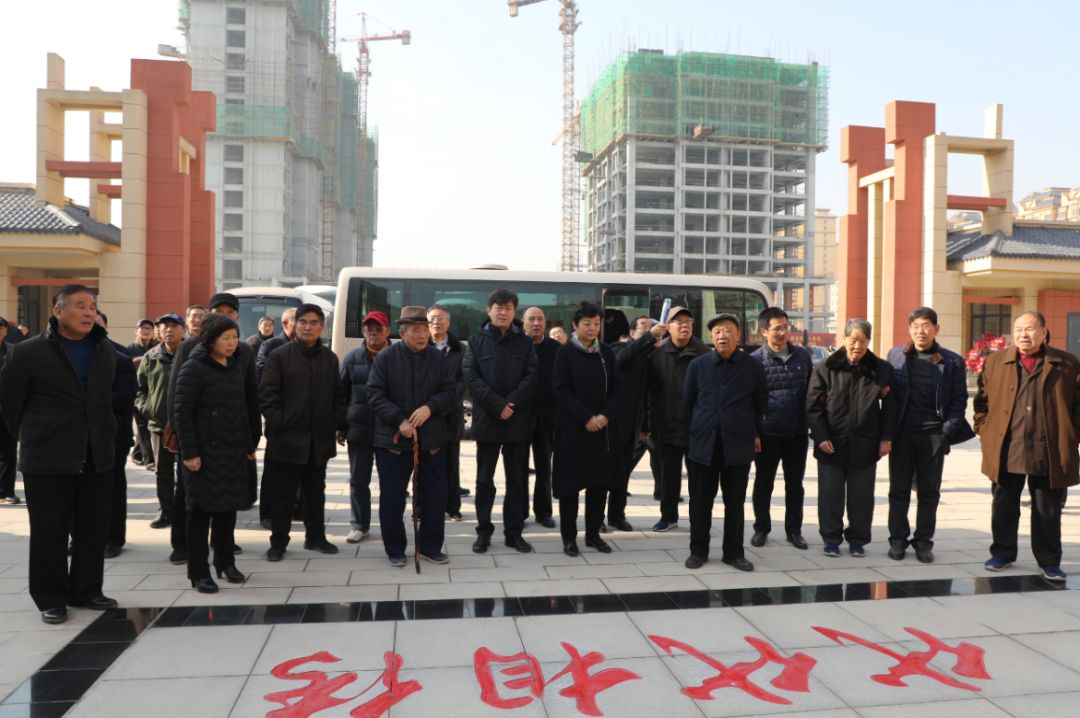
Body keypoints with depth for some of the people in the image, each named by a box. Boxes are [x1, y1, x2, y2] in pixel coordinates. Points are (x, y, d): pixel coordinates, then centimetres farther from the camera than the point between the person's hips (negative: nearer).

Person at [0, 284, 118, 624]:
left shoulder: (106, 351, 8)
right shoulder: (29, 351, -6)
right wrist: (31, 437, 8)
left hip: (97, 457, 4)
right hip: (47, 458, -4)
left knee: (93, 528, 10)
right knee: (49, 531, 3)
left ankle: (86, 590, 24)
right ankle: (50, 598, 16)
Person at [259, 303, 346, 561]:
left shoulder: (330, 358, 10)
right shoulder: (279, 356, -1)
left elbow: (338, 395, 12)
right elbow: (267, 394, -4)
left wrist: (337, 424, 3)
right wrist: (277, 424, -11)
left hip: (320, 439, 4)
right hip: (287, 438, -3)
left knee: (316, 492, 13)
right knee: (283, 493, 4)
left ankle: (315, 537, 25)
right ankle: (278, 542, 15)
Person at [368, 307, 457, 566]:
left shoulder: (439, 358, 4)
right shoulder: (386, 358, -3)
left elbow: (450, 391, 2)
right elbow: (376, 396, -7)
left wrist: (430, 407, -17)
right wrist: (400, 421, -18)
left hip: (432, 439, 2)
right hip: (392, 439, -2)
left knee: (435, 495, 7)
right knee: (392, 497, 4)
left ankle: (431, 547, 23)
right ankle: (395, 550, 20)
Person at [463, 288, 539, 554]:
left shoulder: (524, 342, 7)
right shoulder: (477, 341, 4)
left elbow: (532, 377, -1)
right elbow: (470, 376, -5)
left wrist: (511, 404, -15)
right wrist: (498, 405, -14)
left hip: (519, 421, 1)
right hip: (487, 420, -1)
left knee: (517, 479, 7)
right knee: (484, 479, 6)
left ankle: (514, 531, 16)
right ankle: (484, 531, 17)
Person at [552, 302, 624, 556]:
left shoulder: (606, 352, 8)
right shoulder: (565, 352, -4)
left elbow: (617, 388, 6)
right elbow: (562, 389, -10)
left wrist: (605, 415, -10)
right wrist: (586, 418, -15)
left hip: (604, 428, 4)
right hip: (573, 428, -4)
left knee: (600, 481, 7)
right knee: (571, 482, 1)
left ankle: (593, 533, 19)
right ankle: (569, 536, 12)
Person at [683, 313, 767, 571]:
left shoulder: (753, 367, 0)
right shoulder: (698, 365, 1)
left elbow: (761, 403, 10)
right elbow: (688, 401, 10)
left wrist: (756, 433, 11)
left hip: (739, 444, 0)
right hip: (703, 443, 0)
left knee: (735, 502, 8)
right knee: (700, 501, 6)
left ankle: (734, 552, 20)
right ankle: (698, 550, 18)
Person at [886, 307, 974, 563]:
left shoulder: (952, 361, 2)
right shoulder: (895, 356, 5)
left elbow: (959, 400, 2)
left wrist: (948, 431, -9)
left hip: (934, 434, -1)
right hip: (902, 434, 1)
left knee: (929, 492, 7)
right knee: (899, 490, 7)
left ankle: (923, 541, 17)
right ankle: (898, 539, 16)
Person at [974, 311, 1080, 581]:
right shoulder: (995, 361, 5)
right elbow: (982, 401, 11)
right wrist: (984, 431, 3)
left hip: (1050, 456, -1)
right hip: (1005, 454, 1)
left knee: (1048, 513, 10)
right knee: (1004, 509, 11)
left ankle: (1049, 561, 23)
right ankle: (1002, 554, 25)